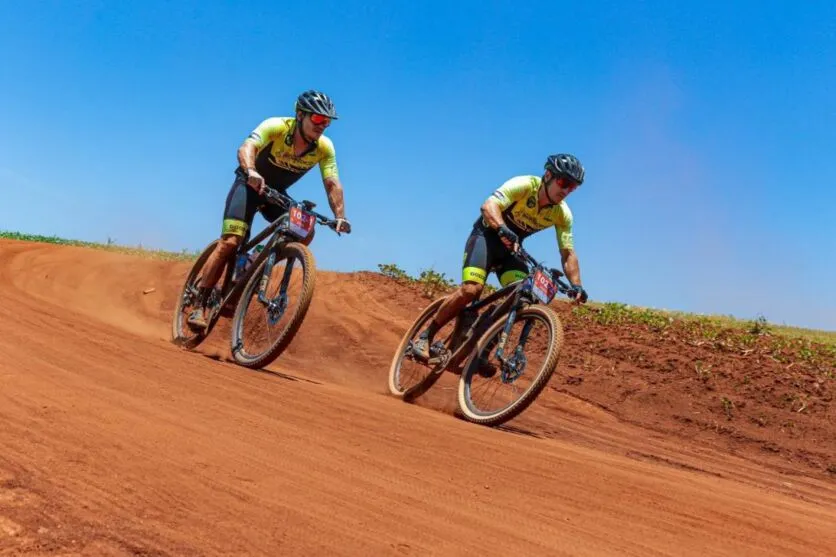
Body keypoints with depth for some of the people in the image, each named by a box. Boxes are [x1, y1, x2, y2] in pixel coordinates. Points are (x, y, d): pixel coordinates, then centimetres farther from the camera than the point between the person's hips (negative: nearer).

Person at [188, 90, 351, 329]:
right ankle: (199, 307, -14)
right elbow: (247, 147, -41)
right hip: (250, 184, -4)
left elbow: (332, 184, -19)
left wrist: (340, 217, -35)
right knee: (230, 241, -19)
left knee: (305, 233, -19)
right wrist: (251, 172, -62)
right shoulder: (276, 127, -26)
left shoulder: (325, 147, -15)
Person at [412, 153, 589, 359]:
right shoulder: (524, 185, -24)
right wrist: (503, 230, -56)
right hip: (488, 235, -5)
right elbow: (489, 206, -38)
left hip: (512, 248, 5)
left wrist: (576, 285, -21)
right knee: (472, 289, -26)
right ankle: (425, 336, -13)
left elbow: (568, 253, -6)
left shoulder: (562, 214, -9)